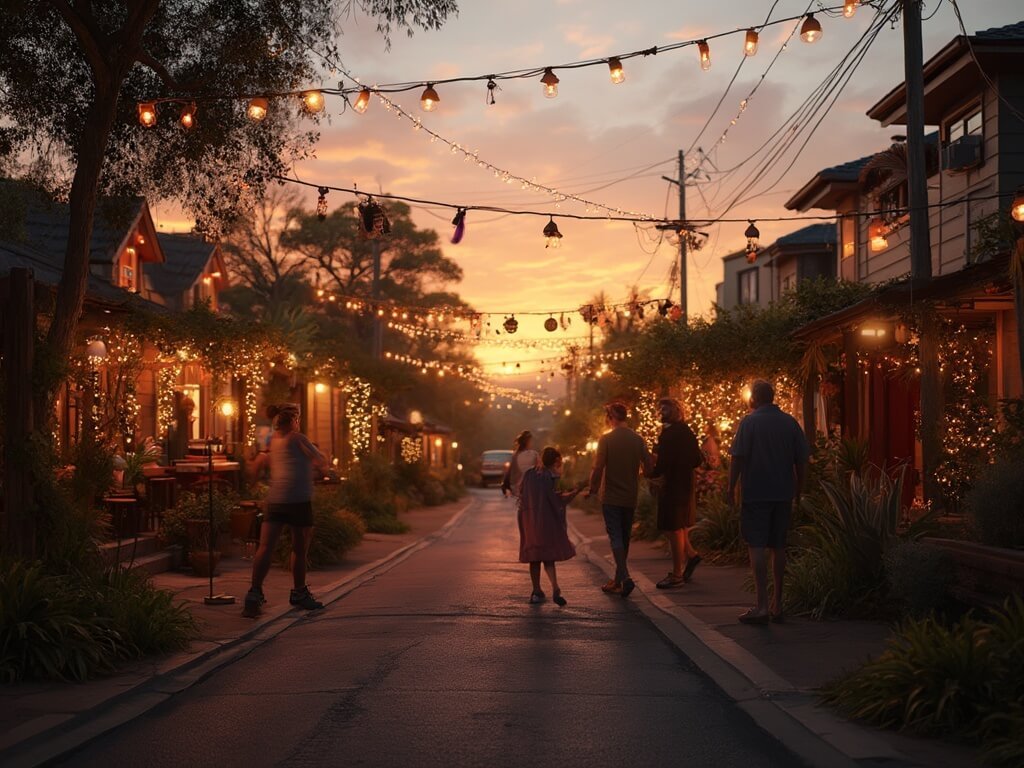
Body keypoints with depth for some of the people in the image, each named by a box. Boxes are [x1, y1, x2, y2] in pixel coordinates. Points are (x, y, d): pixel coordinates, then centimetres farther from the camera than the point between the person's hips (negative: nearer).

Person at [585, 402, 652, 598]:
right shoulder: (638, 440, 3)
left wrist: (592, 490, -2)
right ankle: (617, 581, 20)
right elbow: (648, 466, 3)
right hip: (630, 498, 4)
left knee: (616, 538, -5)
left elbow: (598, 468, -14)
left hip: (611, 497, -4)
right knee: (624, 538, 14)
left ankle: (625, 578, -21)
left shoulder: (606, 439, -10)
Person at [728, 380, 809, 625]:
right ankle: (777, 604, 17)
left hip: (756, 494, -4)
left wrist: (731, 488, -2)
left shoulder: (749, 421, -7)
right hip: (783, 494, 5)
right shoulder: (790, 423, 5)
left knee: (756, 546, -4)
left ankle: (762, 606, -10)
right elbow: (801, 460, 7)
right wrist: (798, 490, 17)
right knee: (779, 547, 12)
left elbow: (738, 458, -10)